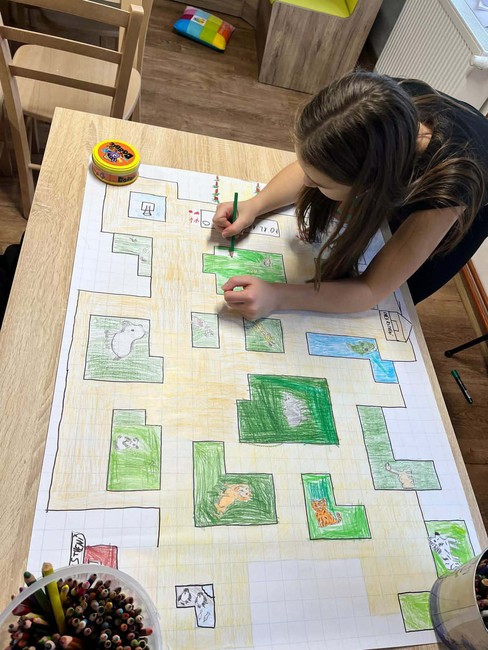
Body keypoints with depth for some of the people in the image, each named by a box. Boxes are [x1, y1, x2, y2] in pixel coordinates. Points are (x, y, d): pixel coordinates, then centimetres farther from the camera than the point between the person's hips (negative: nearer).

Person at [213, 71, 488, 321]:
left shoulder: (446, 186, -49)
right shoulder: (385, 102, -38)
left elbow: (372, 290, -40)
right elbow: (312, 164, -19)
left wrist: (276, 296, -52)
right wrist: (254, 206, -35)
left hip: (465, 208, -3)